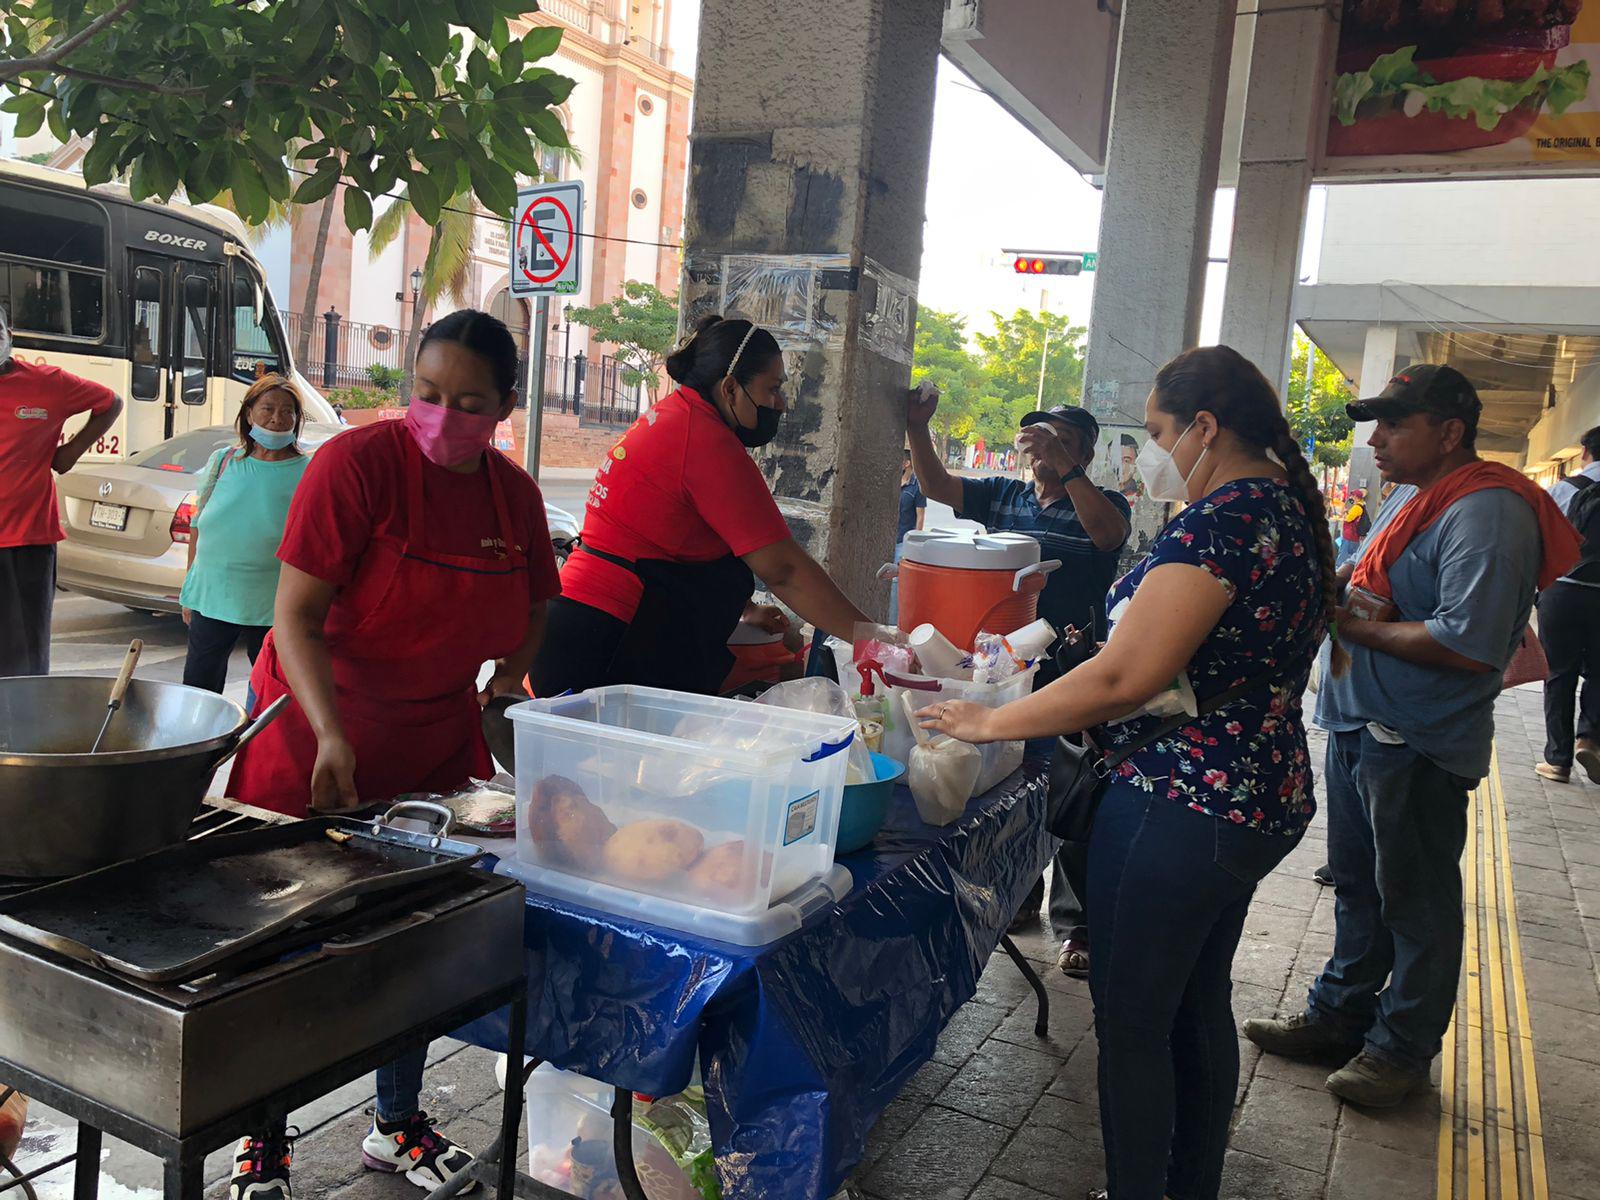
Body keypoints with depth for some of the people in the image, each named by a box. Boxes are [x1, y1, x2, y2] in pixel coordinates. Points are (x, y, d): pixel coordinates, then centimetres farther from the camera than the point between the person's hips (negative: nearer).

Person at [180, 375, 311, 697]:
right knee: (196, 692, 12)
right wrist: (191, 593, 12)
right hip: (211, 597, 3)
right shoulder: (222, 460, 6)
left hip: (271, 610, -3)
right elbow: (198, 526, 12)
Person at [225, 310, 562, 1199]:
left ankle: (396, 1124, 34)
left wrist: (505, 683, 1)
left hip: (434, 748, 5)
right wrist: (331, 734, -31)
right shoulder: (358, 462, -18)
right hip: (314, 742, -5)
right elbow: (295, 616, -20)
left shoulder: (513, 493, 1)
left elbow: (531, 608, 16)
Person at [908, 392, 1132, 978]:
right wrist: (917, 426, -12)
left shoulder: (1104, 504, 0)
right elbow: (936, 485, 3)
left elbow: (1108, 533, -23)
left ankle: (1075, 923, 11)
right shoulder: (1003, 496, 11)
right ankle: (1018, 897, 32)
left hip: (1072, 674, -4)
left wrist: (1064, 468, -31)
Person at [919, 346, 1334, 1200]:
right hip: (1264, 796, 10)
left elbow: (1124, 679, -26)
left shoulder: (1220, 519, -22)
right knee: (1196, 1003, 22)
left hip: (1184, 805, -10)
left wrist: (991, 722, -15)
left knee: (1130, 1018, 5)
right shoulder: (1288, 506, 9)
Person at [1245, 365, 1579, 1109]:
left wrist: (1363, 628, -19)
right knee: (1356, 885, 20)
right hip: (1360, 726, 10)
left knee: (1415, 899, 7)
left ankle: (1403, 1047, 23)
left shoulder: (1486, 513, -20)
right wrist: (1337, 596, 2)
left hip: (1418, 743, -10)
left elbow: (1469, 644, -29)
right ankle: (1339, 1016, 35)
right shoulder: (1412, 497, 12)